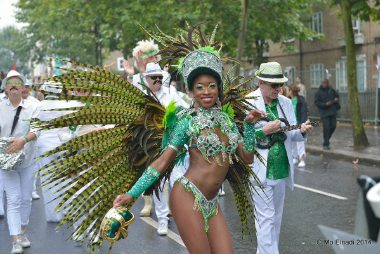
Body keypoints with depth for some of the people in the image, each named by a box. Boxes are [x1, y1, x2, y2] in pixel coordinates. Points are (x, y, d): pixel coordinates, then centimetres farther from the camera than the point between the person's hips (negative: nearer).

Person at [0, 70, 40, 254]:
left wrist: (23, 140, -33)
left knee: (26, 199, 12)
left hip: (27, 161, 2)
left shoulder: (31, 108, -3)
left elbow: (36, 130, -15)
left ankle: (22, 232, 31)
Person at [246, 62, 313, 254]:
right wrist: (264, 131, -22)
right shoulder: (248, 103, -9)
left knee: (276, 216, 15)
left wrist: (302, 130, -11)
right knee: (266, 218, -4)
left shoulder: (285, 102, 8)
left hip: (281, 168, 6)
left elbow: (291, 136, 9)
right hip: (260, 170, -6)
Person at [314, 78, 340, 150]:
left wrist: (336, 99, -1)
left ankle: (326, 139, 28)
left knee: (333, 126, 4)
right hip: (324, 112, -5)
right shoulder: (318, 92, -6)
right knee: (326, 128, -9)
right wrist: (325, 104, -18)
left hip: (332, 112, 5)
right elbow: (316, 102, -9)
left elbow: (337, 96, 22)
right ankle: (326, 144, 0)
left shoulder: (331, 90, 7)